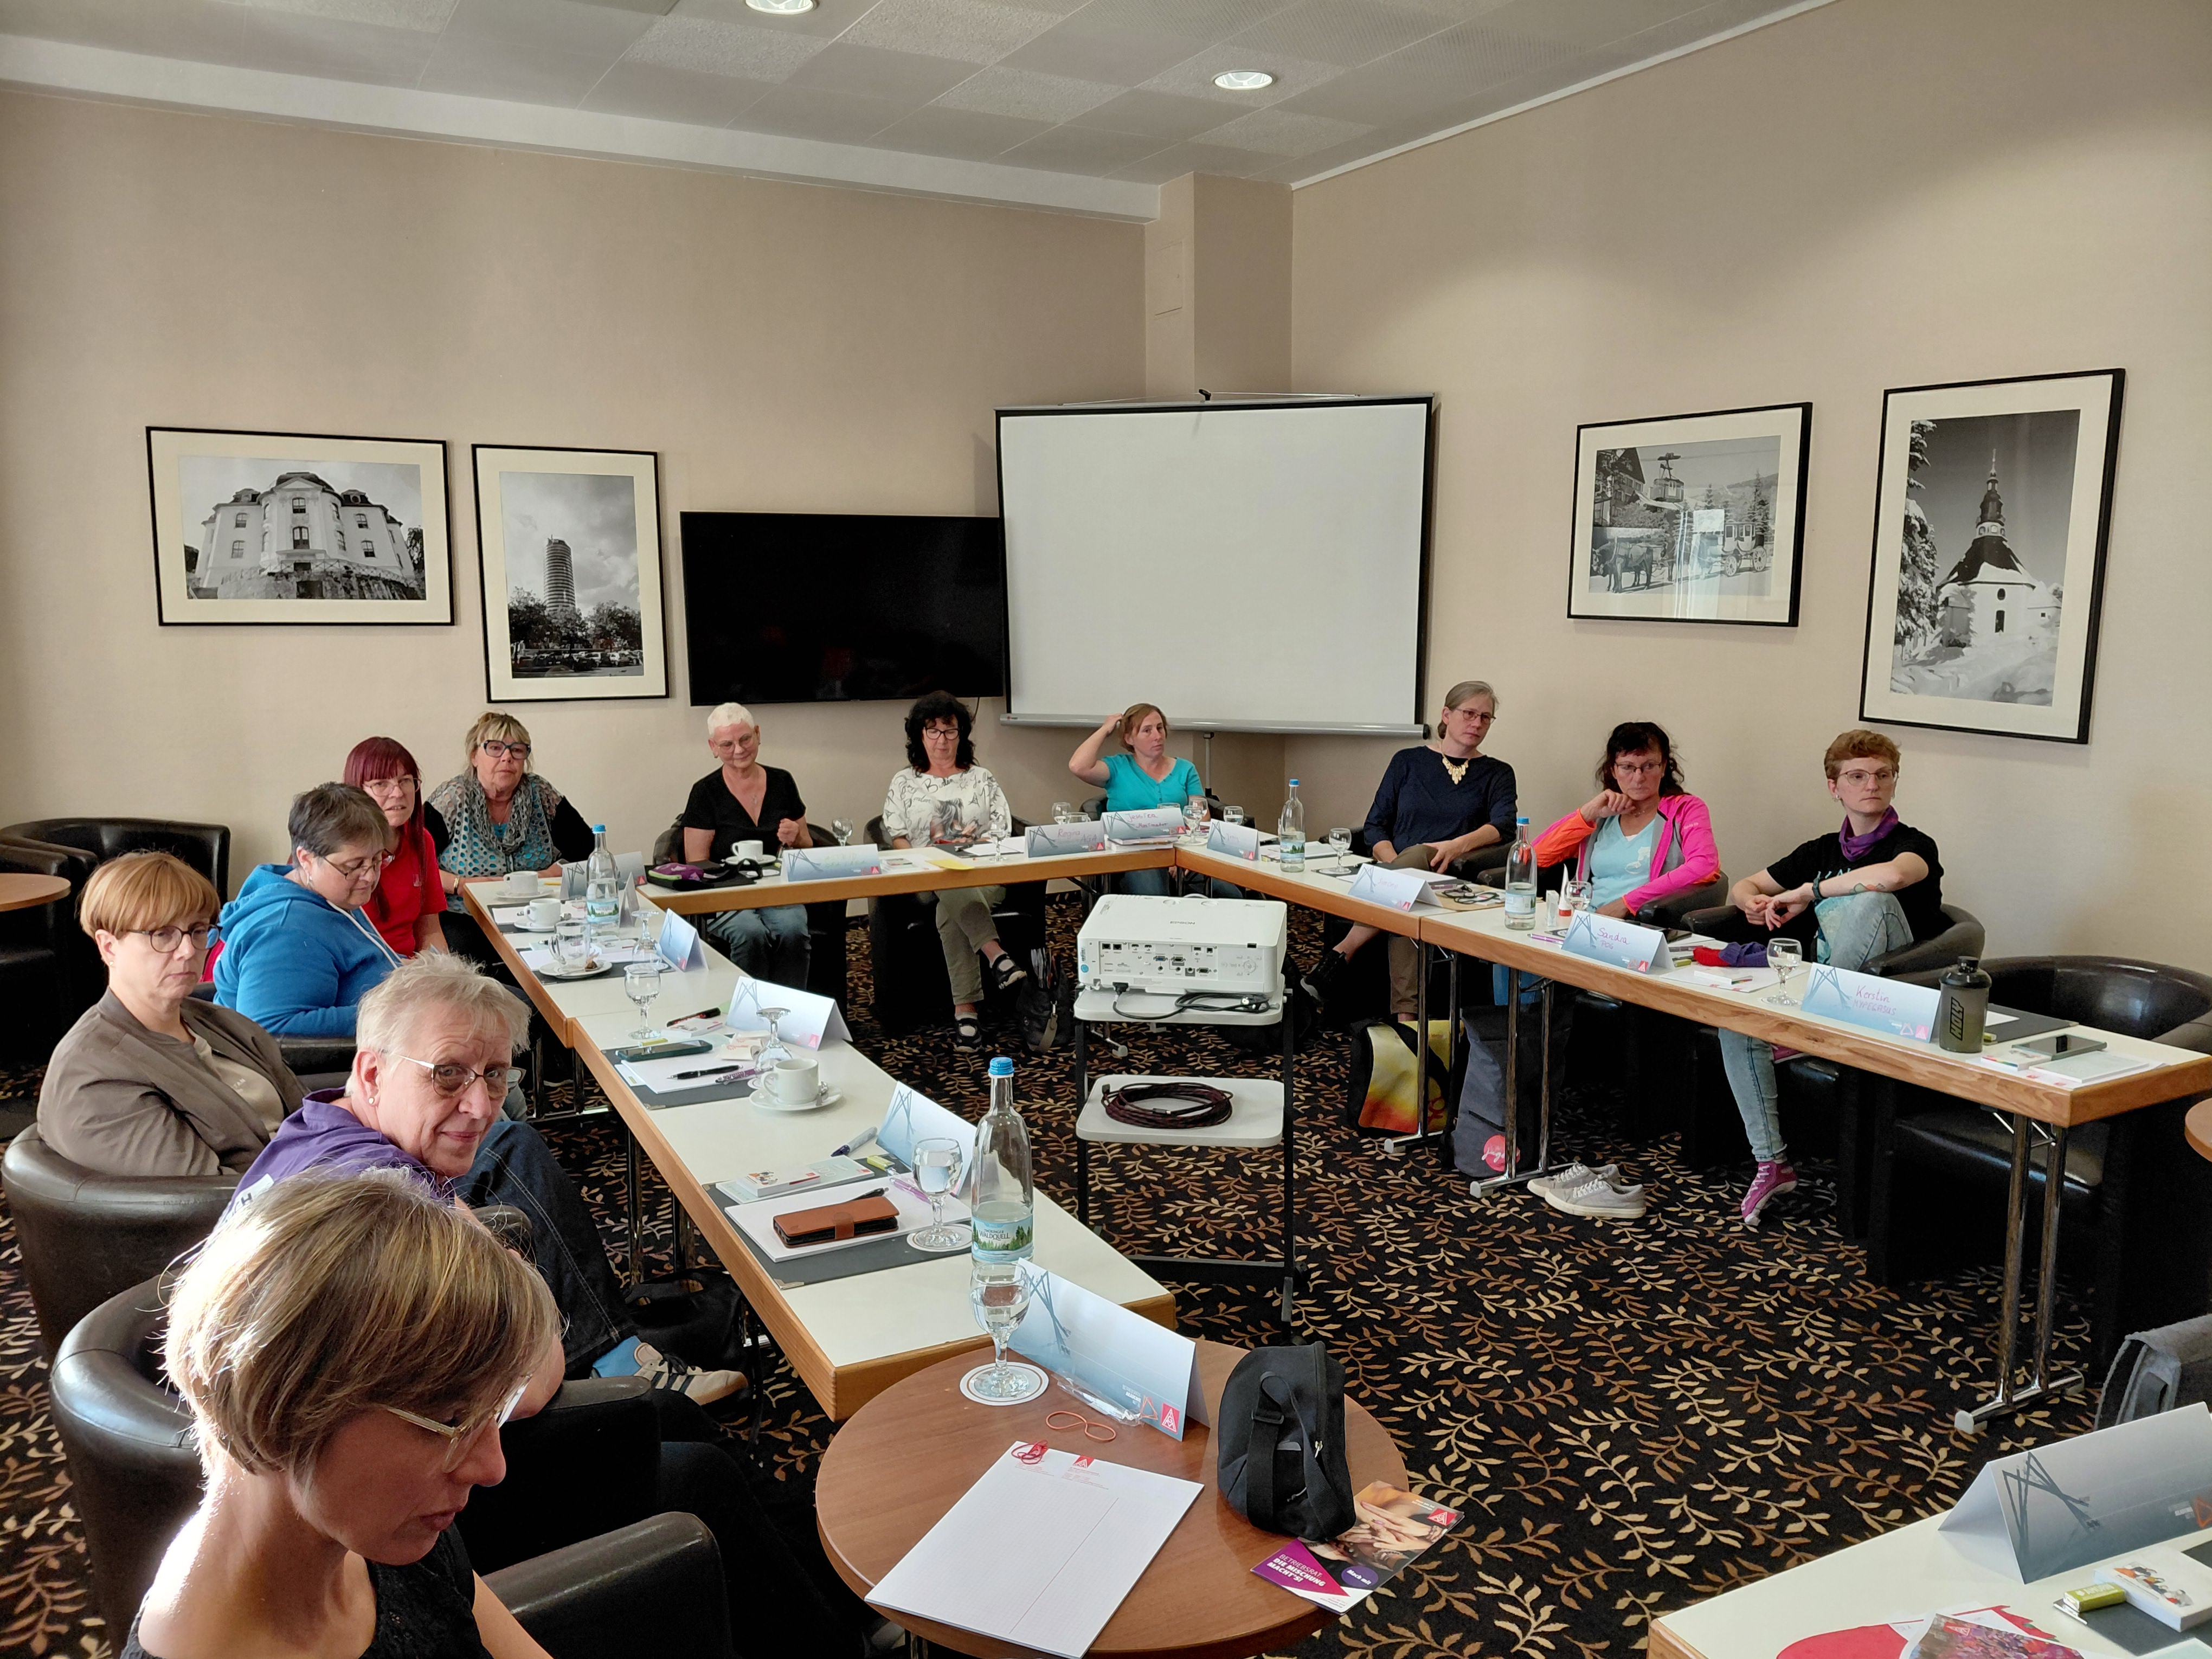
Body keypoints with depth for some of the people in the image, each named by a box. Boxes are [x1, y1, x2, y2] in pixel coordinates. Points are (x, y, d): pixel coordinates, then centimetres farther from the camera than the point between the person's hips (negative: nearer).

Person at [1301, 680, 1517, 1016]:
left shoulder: (1497, 774, 16)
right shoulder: (1408, 762, 18)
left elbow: (1503, 825, -5)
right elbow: (1375, 826, 12)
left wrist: (1459, 845, -26)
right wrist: (1394, 866, -10)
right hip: (1397, 871, 1)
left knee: (1417, 856, -38)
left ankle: (1341, 953, -37)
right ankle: (1405, 1018, -43)